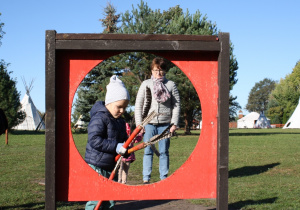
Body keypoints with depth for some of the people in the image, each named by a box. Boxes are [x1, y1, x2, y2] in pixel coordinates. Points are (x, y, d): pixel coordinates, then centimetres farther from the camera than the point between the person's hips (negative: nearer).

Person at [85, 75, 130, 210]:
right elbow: (94, 140, -25)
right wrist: (116, 147, -26)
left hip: (112, 168, 9)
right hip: (96, 167, -8)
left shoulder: (120, 122, 13)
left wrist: (127, 151, -1)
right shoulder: (99, 118, -15)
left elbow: (123, 141, 21)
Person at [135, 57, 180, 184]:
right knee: (148, 151, 1)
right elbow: (138, 105, 7)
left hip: (165, 124, 0)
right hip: (149, 123, 0)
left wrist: (174, 123, -2)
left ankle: (164, 178, 12)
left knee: (164, 152, 4)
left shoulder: (171, 85, 6)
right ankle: (146, 179, 6)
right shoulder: (146, 84, 7)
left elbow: (176, 105, 5)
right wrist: (139, 123, -1)